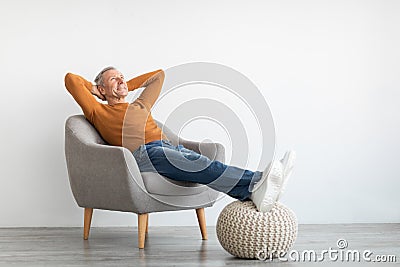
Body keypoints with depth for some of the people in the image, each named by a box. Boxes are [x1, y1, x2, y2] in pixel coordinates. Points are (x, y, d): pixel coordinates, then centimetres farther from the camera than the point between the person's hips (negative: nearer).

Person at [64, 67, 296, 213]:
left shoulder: (140, 106, 38)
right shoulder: (98, 112, 22)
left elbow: (159, 75, 49)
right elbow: (72, 79, 20)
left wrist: (126, 86, 45)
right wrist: (93, 89, 34)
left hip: (172, 148, 7)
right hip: (144, 154, -7)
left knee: (201, 164, -27)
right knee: (197, 163, -34)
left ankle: (252, 194, -54)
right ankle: (256, 182, -57)